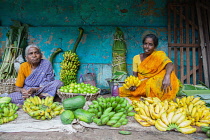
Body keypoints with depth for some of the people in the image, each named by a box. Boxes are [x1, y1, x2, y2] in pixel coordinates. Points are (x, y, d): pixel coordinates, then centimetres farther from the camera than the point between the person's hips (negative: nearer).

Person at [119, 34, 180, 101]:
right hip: (141, 85, 3)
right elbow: (135, 75, 5)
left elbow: (170, 64, -22)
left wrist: (167, 77, -44)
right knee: (121, 91, -19)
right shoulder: (136, 58, 7)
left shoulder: (159, 55, -3)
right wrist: (133, 84, -19)